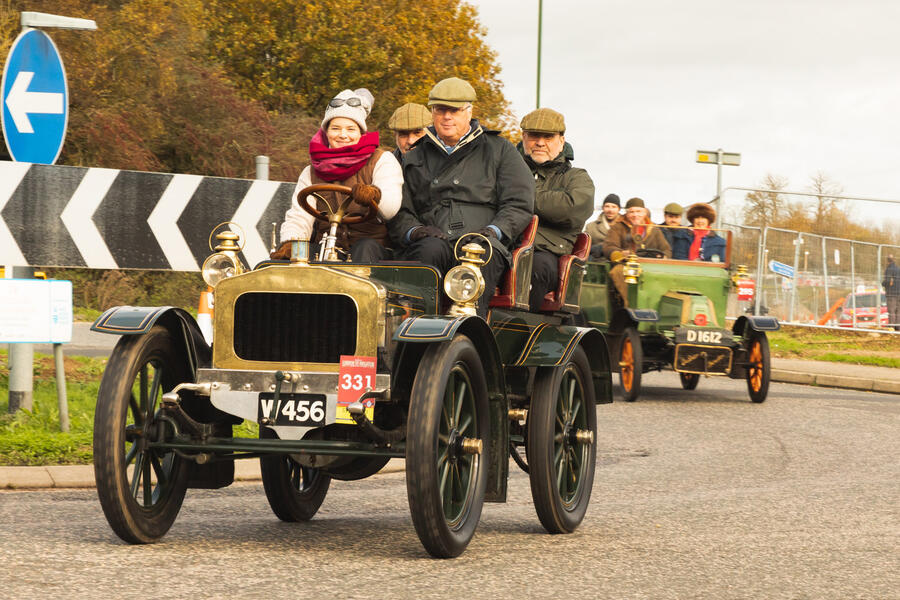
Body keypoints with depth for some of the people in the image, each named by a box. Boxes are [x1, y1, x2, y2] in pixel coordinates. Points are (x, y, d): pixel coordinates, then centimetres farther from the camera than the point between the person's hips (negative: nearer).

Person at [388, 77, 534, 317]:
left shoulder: (498, 150, 20)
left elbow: (519, 204, 11)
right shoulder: (414, 158, 26)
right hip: (435, 239, 1)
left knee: (479, 255, -39)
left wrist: (493, 231, -8)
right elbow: (398, 212, 18)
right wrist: (414, 231, -6)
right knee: (431, 248, -36)